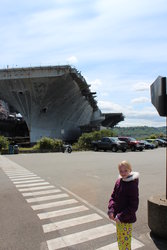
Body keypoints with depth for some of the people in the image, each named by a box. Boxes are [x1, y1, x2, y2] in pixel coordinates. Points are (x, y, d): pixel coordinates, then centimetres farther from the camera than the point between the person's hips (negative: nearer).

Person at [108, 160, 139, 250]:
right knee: (119, 238, 23)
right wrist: (111, 210, -9)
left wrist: (121, 217, -20)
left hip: (126, 219, -7)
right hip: (118, 217, 7)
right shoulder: (119, 181, -1)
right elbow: (113, 197, 5)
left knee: (125, 240, 7)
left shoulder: (132, 185, -21)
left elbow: (133, 206, -19)